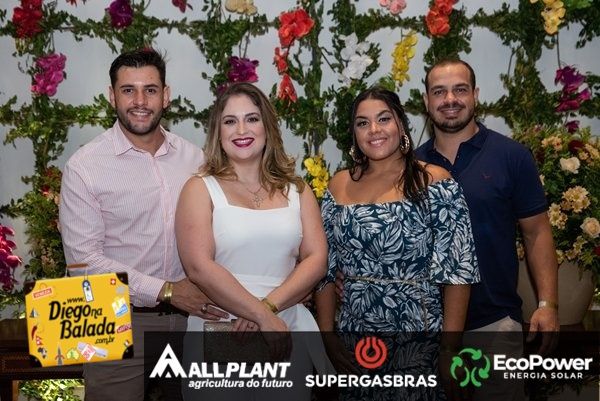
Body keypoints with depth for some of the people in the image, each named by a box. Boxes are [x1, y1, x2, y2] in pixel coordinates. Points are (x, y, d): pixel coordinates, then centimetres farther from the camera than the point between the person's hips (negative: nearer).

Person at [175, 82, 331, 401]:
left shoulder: (296, 190, 8)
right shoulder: (201, 188, -1)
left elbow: (316, 260, 0)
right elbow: (199, 268, -12)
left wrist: (269, 305, -15)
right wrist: (263, 317, -16)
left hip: (288, 336, 3)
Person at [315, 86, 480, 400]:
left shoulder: (434, 183, -7)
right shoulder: (339, 186, 4)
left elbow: (457, 270, -10)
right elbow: (325, 270, 7)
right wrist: (326, 337, 3)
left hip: (418, 333, -3)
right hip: (354, 334, 4)